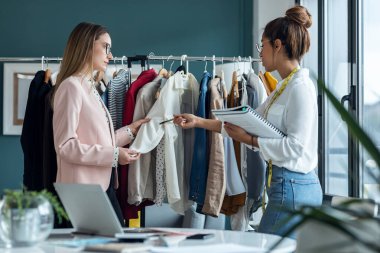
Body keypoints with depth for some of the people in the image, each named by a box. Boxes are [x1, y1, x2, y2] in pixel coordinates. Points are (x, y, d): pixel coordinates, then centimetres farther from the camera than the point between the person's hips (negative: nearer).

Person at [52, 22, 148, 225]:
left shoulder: (90, 87, 17)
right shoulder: (72, 86, -11)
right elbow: (65, 145, -17)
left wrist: (130, 131, 17)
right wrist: (114, 154, -18)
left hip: (103, 185, 9)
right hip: (83, 189, -9)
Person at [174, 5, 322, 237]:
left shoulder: (300, 87, -14)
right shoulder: (284, 86, 16)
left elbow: (295, 146, -21)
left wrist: (248, 139, -15)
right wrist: (198, 121, 19)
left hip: (291, 189, -9)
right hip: (288, 186, 9)